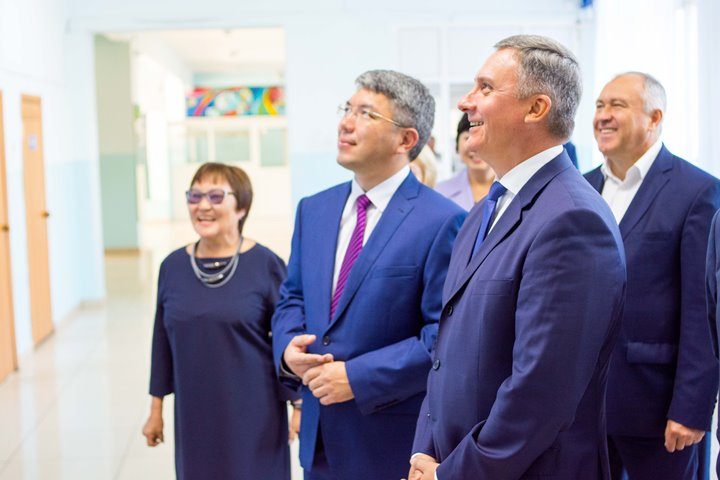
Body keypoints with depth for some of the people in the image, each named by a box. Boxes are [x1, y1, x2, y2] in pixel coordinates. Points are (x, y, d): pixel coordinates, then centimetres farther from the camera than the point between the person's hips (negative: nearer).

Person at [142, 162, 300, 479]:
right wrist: (156, 409, 12)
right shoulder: (173, 267, 3)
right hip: (195, 415, 3)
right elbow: (163, 342, 9)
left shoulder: (265, 265, -9)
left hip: (253, 417, -3)